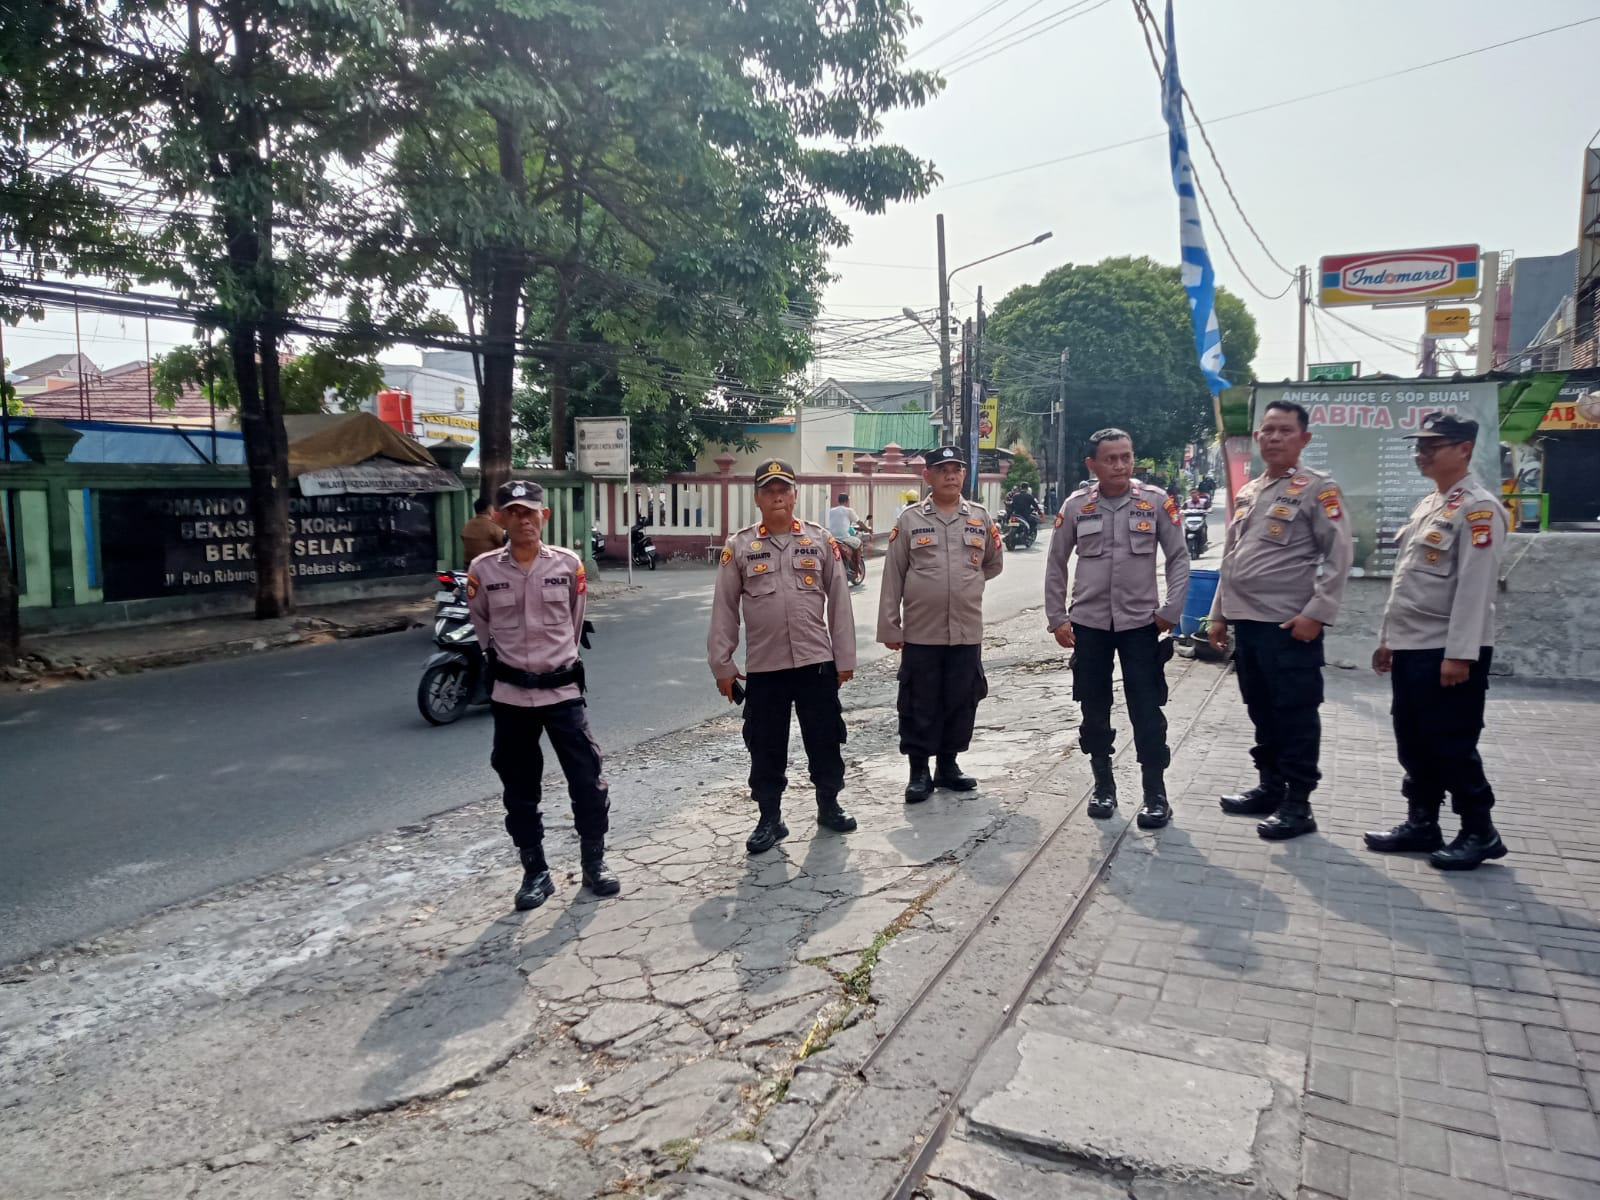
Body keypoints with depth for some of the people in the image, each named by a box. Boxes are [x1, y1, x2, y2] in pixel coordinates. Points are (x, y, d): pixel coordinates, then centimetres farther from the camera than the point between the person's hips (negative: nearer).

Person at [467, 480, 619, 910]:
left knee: (588, 779, 2)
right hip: (511, 694, 1)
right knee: (520, 790, 9)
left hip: (562, 688, 0)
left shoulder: (568, 564, -4)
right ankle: (535, 872, 22)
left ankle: (594, 862, 20)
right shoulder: (483, 569, -5)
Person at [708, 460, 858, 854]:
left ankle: (829, 806, 31)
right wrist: (722, 665, 0)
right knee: (766, 748, 8)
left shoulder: (821, 540, 2)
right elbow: (724, 609, 2)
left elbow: (839, 602, 3)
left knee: (825, 740, 11)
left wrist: (845, 658, 2)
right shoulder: (739, 546, 1)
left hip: (817, 662, 1)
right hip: (763, 666, 0)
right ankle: (770, 819, 22)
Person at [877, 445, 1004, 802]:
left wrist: (964, 584, 10)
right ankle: (919, 771, 15)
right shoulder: (909, 519, -1)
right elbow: (893, 577, -2)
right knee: (920, 705, 3)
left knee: (961, 702, 10)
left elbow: (993, 563, 21)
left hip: (967, 631, 2)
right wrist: (889, 627, -4)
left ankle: (948, 765, 25)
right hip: (920, 632, -2)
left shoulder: (980, 518, 6)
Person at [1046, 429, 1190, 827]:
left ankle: (1155, 793, 12)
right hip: (1088, 623, 1)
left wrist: (1171, 610, -7)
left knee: (1146, 710, 0)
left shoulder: (1156, 501, -2)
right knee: (1094, 709, 10)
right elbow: (1056, 565, 6)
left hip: (1140, 622, -1)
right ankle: (1103, 785, 25)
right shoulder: (1075, 506, -1)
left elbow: (1178, 558, 2)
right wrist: (1056, 618, 3)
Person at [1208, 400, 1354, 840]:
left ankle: (1298, 804, 9)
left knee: (1296, 717, 0)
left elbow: (1339, 555, -11)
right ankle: (1270, 787, 28)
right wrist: (1219, 614, 17)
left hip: (1290, 625, -7)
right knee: (1262, 713, 16)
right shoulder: (1246, 493, 16)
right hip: (1247, 621, 7)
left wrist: (1316, 613, -16)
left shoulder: (1317, 488, -5)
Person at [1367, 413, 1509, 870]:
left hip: (1448, 652, -9)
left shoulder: (1478, 507, -13)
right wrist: (1388, 637, 18)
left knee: (1453, 746, 0)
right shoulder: (1426, 505, 15)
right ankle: (1421, 823, 26)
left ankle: (1479, 833, 15)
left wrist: (1459, 654, -23)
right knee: (1414, 743, 15)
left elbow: (1476, 587, -19)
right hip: (1411, 648, 9)